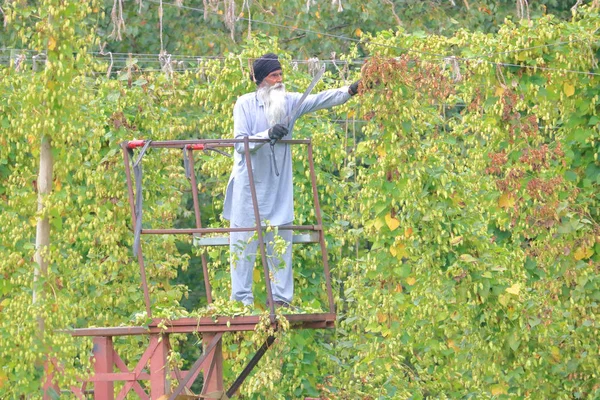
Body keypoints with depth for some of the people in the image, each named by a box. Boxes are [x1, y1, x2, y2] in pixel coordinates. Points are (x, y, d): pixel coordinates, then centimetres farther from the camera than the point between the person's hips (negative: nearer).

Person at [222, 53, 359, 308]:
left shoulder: (288, 102, 5)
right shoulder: (245, 104, -4)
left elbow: (321, 100, -6)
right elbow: (240, 143, -10)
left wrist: (349, 91, -21)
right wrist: (267, 134, -25)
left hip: (279, 186, 4)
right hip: (250, 184, -4)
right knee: (244, 242, -3)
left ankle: (281, 297, 9)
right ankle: (242, 299, 0)